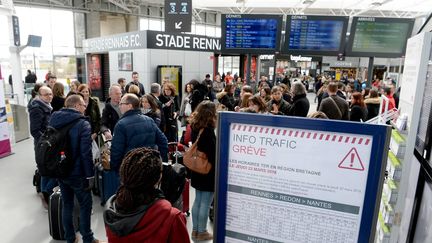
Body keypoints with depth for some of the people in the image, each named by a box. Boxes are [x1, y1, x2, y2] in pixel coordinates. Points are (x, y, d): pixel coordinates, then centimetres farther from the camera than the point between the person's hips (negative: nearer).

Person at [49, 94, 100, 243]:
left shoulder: (54, 120, 4)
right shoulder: (83, 124, -18)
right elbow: (86, 153, -23)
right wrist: (90, 174, -14)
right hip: (77, 173, -6)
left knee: (67, 204, 19)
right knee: (85, 205, 9)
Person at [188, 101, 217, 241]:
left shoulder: (195, 127, 4)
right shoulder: (208, 130, -20)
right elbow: (212, 153, -19)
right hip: (208, 171, -8)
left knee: (198, 200, 17)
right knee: (205, 203, 4)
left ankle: (195, 230, 28)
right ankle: (201, 232, 17)